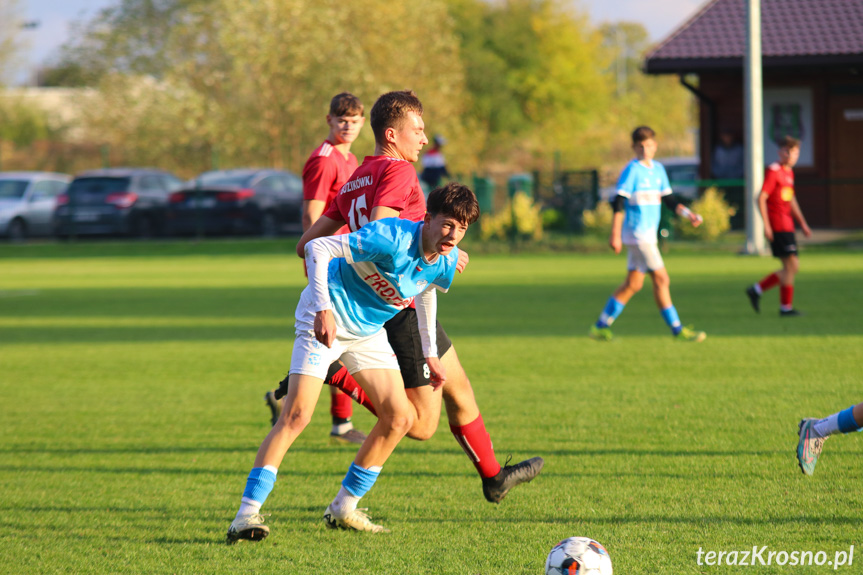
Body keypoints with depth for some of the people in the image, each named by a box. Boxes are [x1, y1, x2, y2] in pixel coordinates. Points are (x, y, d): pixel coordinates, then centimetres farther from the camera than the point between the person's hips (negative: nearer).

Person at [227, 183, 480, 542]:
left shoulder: (446, 261, -6)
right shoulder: (393, 238, -30)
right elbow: (317, 248, -32)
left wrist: (430, 354, 21)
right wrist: (323, 309, -39)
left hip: (368, 332, 8)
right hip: (326, 321, -8)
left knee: (400, 418, 1)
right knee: (297, 414, -19)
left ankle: (343, 509, 13)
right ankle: (246, 515, -22)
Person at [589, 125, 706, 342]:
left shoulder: (658, 169, 13)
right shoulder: (632, 170, -10)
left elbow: (668, 199, 19)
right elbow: (619, 203, -14)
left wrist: (687, 213, 3)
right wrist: (615, 235, -18)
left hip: (648, 235, 9)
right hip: (637, 233, -9)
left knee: (633, 284, 10)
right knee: (661, 279, -7)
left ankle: (600, 327, 15)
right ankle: (677, 330, -3)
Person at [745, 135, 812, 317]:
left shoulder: (789, 172, 16)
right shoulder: (773, 171, -11)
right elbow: (761, 198, -16)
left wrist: (803, 223, 24)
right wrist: (766, 225, -20)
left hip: (787, 225, 9)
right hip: (777, 226, -9)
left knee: (791, 268, 10)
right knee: (791, 265, -9)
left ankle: (756, 290, 17)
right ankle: (786, 307, -2)